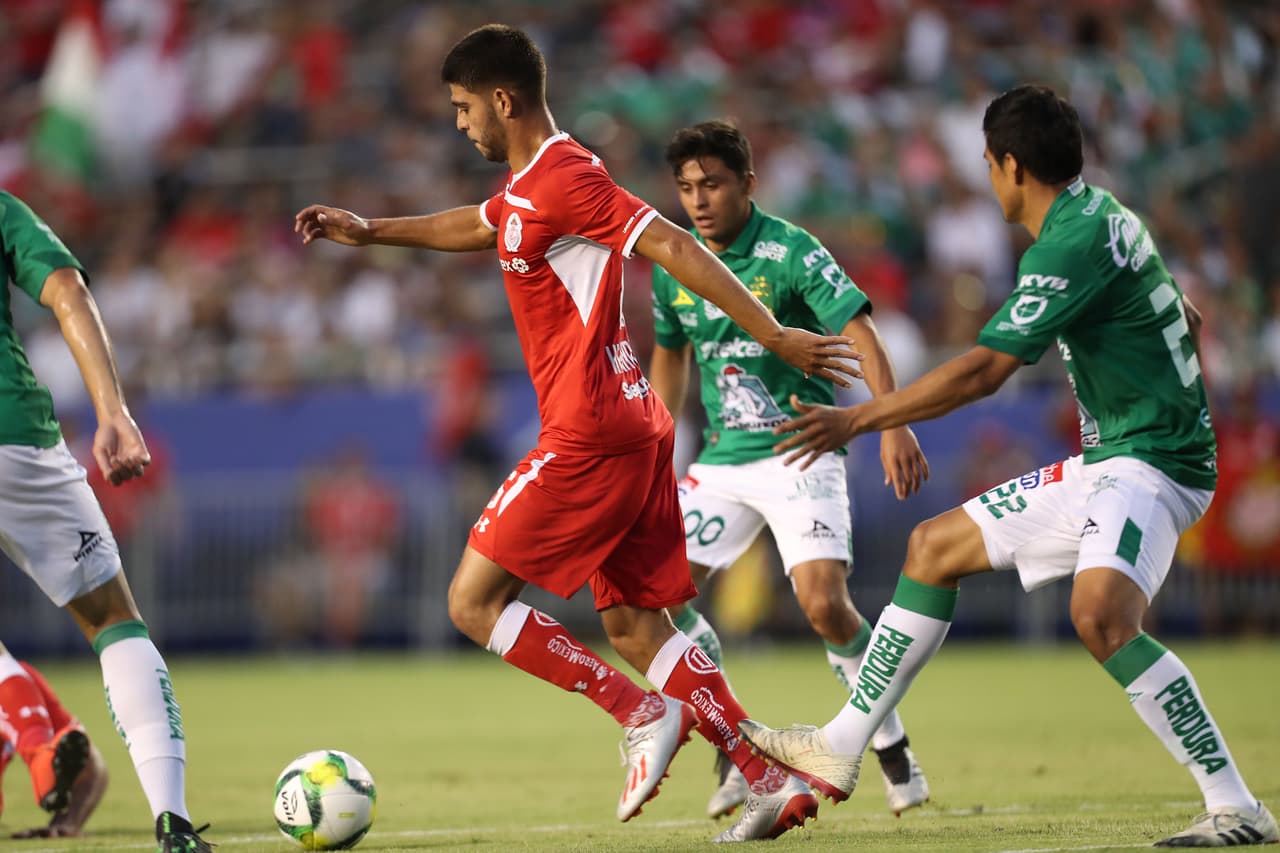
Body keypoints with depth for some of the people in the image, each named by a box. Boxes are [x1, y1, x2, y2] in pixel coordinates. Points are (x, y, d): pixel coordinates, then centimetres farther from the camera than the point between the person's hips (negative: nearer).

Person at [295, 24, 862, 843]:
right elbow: (476, 227, 40)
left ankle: (643, 714, -9)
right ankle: (774, 781, 1)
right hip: (632, 430, 10)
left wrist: (774, 334, -22)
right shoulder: (526, 189, 18)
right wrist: (371, 230, 42)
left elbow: (671, 244, -19)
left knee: (475, 600, -4)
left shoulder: (565, 176, -13)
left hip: (589, 437, -10)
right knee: (634, 625, 8)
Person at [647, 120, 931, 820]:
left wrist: (893, 424, -34)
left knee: (824, 605, -20)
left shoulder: (791, 252, -12)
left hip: (801, 454, -6)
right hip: (722, 460, 6)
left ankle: (890, 742, 4)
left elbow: (860, 334, -20)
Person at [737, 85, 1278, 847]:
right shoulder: (1099, 212, 10)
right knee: (935, 547, 14)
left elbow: (984, 371, -23)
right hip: (1105, 466, 11)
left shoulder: (1072, 243, -20)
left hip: (1152, 465, -11)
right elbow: (1183, 317, 25)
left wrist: (858, 420, -18)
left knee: (1100, 612, -35)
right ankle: (841, 752, 20)